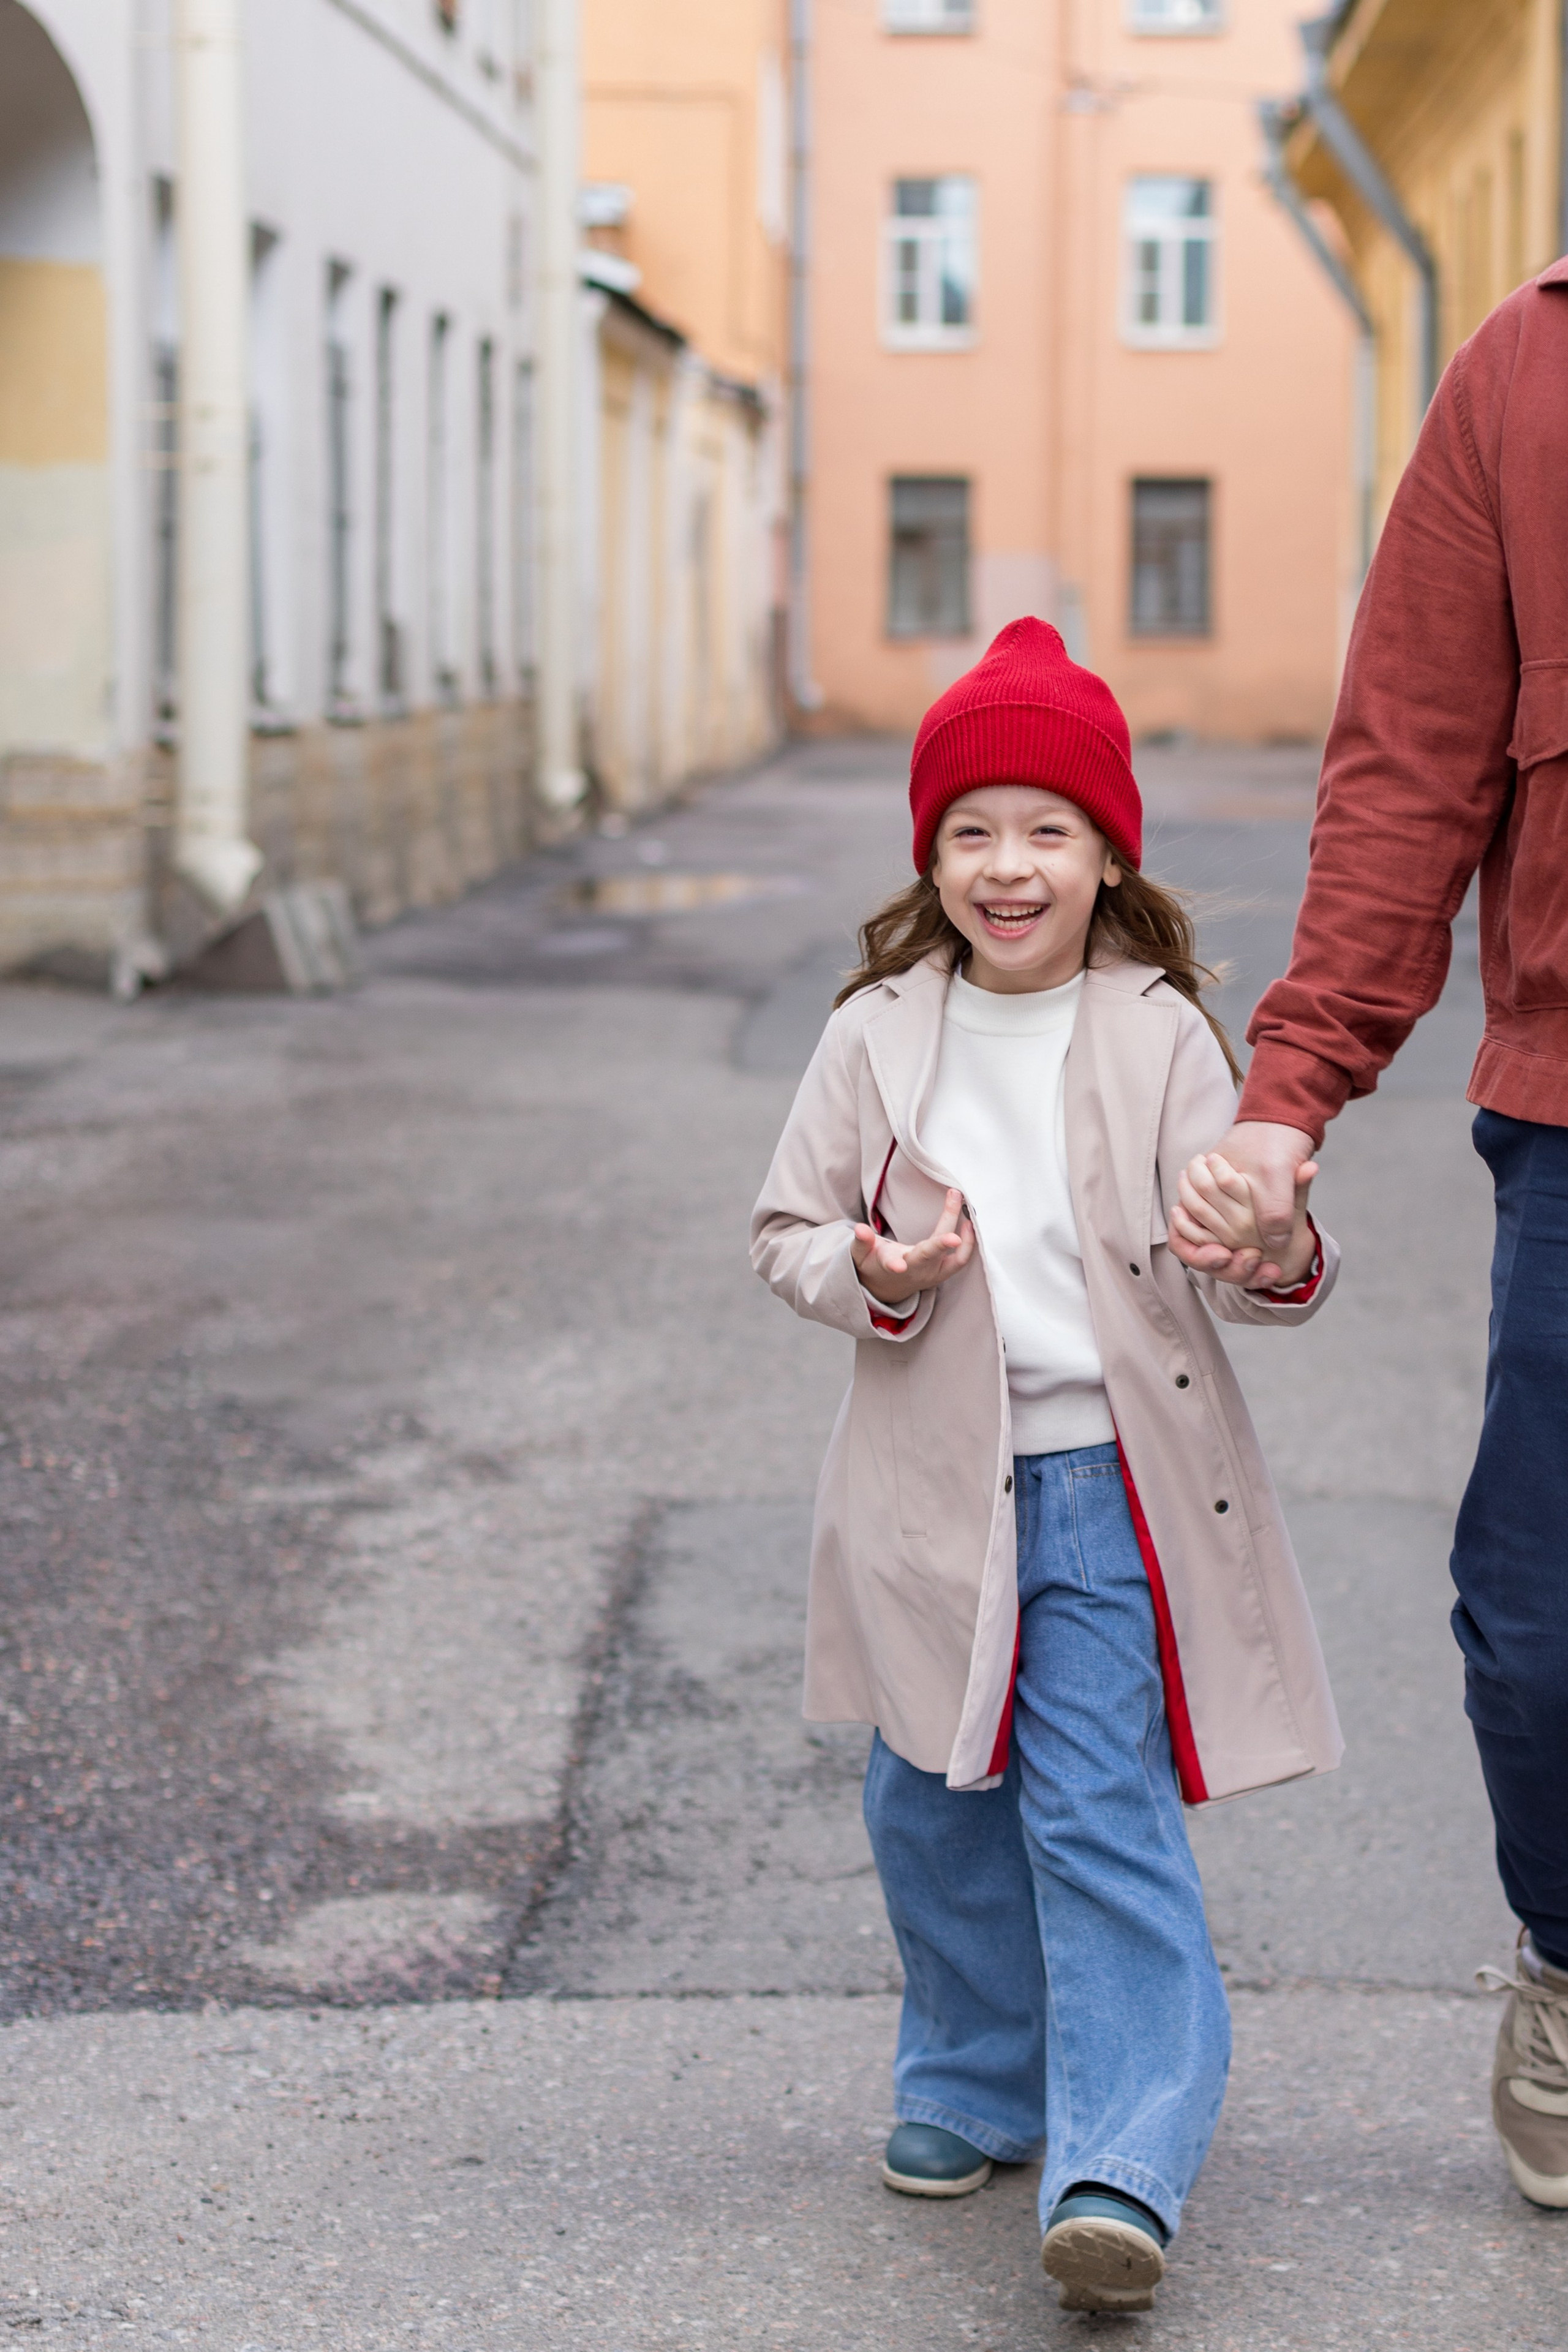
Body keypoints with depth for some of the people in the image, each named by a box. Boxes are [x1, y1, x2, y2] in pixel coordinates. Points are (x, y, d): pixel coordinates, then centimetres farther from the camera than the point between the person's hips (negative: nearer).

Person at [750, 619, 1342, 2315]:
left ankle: (1121, 2167, -6)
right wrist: (871, 1272, -13)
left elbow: (1230, 1263, -8)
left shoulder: (1161, 1035, -3)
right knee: (936, 1813, 13)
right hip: (931, 1492, 3)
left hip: (1110, 1490, -3)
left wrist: (1271, 1258, -31)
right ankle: (976, 2085, 33)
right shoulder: (877, 1039, 2)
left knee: (1102, 1819, -7)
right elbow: (786, 1231, 9)